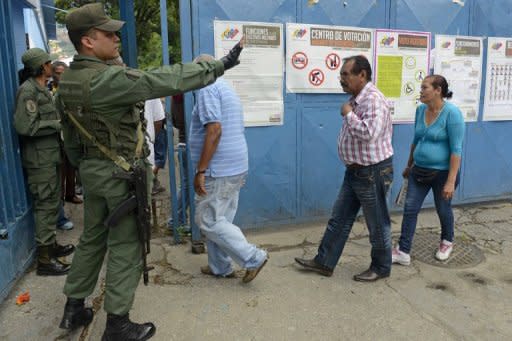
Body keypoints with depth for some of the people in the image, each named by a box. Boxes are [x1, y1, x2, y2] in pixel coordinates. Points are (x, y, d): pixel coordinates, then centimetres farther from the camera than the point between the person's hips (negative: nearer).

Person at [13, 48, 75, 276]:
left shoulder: (42, 90, 16)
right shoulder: (28, 90, -14)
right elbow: (25, 126, -22)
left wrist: (60, 121, 4)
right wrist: (57, 125, -15)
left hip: (51, 156, 9)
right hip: (40, 160, -9)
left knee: (52, 204, 17)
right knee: (45, 206, -4)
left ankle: (51, 245, 31)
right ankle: (44, 259, 5)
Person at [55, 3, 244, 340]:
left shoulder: (67, 82, 6)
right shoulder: (108, 79, -22)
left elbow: (70, 138, 14)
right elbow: (167, 80, -25)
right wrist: (219, 65, -19)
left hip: (92, 170, 9)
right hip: (120, 174, -9)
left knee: (92, 238, 20)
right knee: (125, 247, 3)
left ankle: (74, 308, 35)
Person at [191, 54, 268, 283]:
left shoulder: (207, 89, -11)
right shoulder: (227, 89, 19)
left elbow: (214, 130, -23)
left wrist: (200, 171, -21)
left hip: (219, 170, -10)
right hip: (236, 168, 10)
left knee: (207, 221, -1)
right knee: (220, 220, 15)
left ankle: (253, 258, 2)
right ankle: (220, 268, 24)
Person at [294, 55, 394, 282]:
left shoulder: (373, 99, -20)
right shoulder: (356, 99, 10)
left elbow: (368, 133, -34)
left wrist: (348, 114, -23)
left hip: (373, 172, -10)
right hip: (355, 171, 10)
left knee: (377, 223, 8)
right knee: (339, 219, 13)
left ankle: (381, 268, 27)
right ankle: (324, 262, 24)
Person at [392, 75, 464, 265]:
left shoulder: (452, 113, -17)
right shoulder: (420, 110, 2)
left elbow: (456, 149, -19)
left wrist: (451, 181, -23)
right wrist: (409, 165, 19)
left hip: (442, 172, -5)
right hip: (419, 171, 5)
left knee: (443, 210, 15)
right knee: (410, 209, 1)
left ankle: (447, 242, 42)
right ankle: (403, 252, 7)